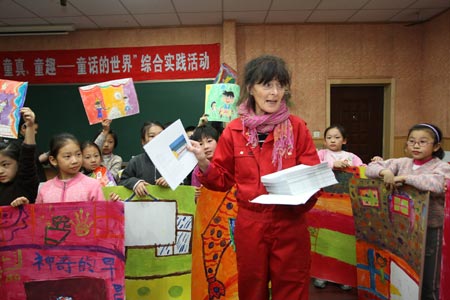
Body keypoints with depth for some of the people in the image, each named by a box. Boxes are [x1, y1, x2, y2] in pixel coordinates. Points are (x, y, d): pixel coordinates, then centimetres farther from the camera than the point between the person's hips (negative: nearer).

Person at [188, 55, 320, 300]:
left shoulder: (297, 128, -4)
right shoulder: (234, 131, -2)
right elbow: (224, 179, 4)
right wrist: (204, 164, -13)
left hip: (290, 224, -1)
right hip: (249, 224, 1)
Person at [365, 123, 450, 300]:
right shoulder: (402, 163, 4)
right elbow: (370, 168, 1)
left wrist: (404, 178, -25)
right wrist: (385, 172, -19)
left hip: (429, 229, -4)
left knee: (427, 280, 10)